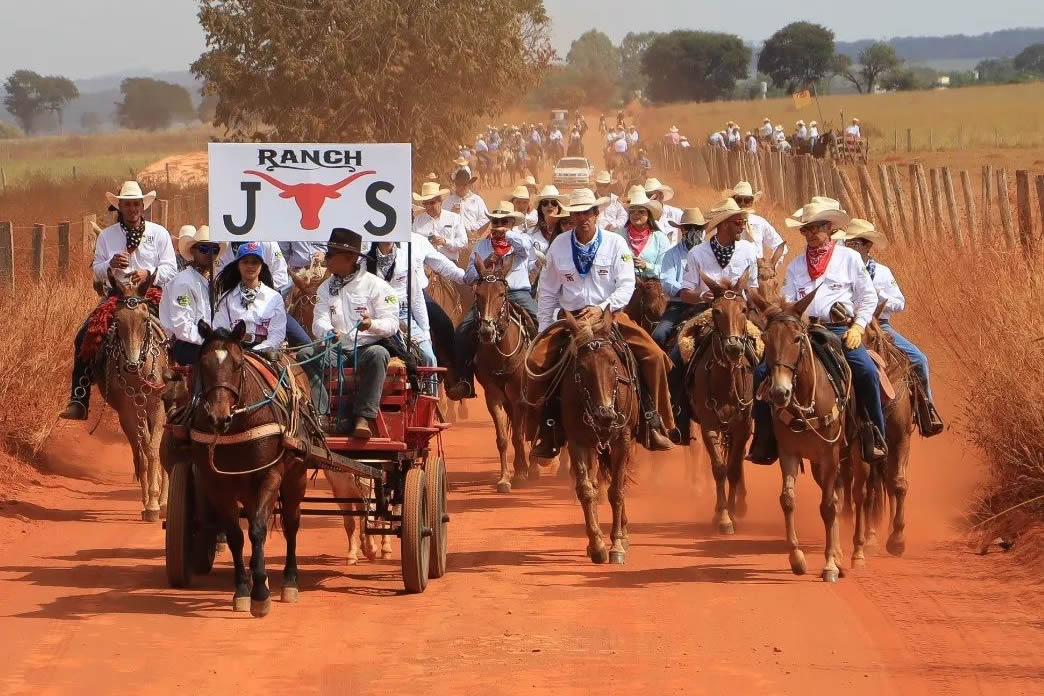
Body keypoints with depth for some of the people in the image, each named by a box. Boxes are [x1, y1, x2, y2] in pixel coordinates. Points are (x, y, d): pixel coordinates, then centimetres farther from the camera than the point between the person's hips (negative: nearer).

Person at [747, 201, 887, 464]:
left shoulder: (850, 258, 9)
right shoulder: (796, 266, 17)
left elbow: (868, 298, 8)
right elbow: (787, 303, 15)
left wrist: (858, 327, -6)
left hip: (840, 329, -3)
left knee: (866, 370, -30)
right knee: (762, 372, -13)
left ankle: (876, 439, -17)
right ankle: (764, 442, -5)